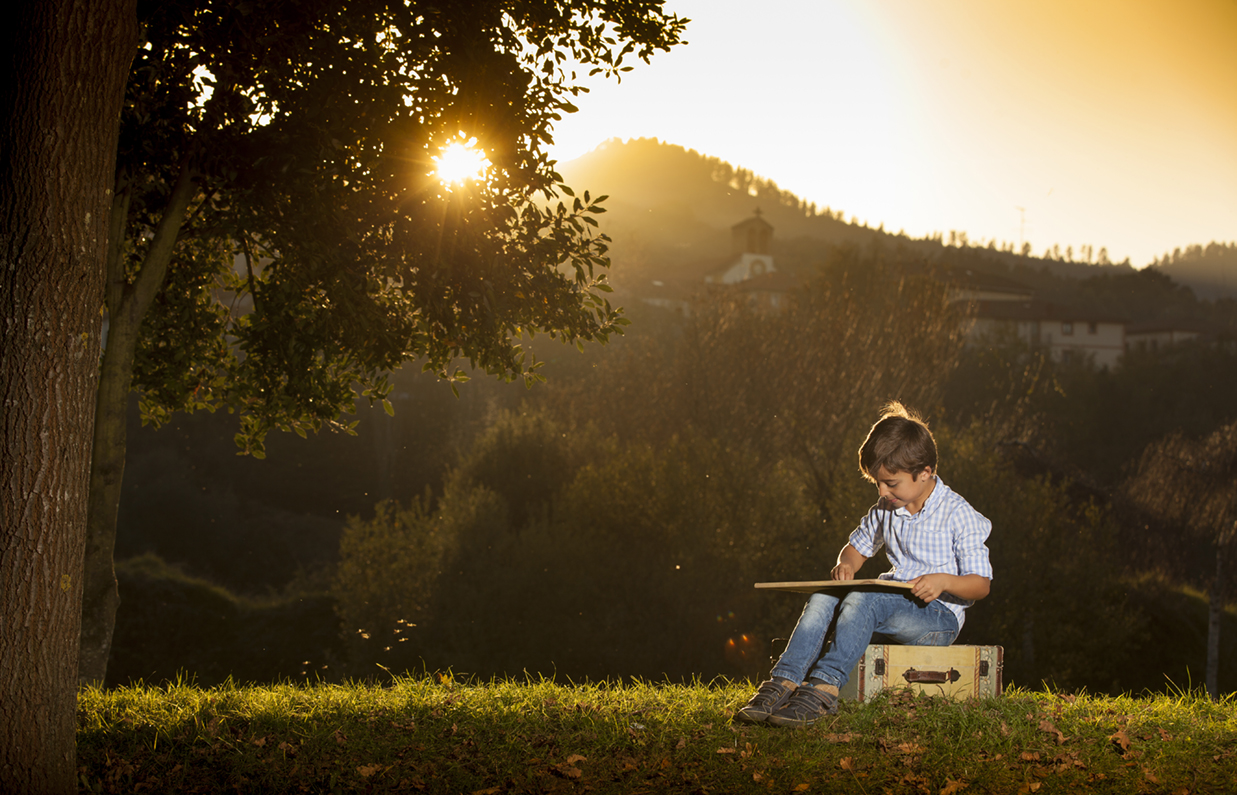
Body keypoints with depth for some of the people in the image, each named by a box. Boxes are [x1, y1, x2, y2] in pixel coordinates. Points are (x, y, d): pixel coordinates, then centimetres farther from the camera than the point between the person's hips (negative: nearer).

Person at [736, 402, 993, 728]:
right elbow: (858, 545, 26)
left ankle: (824, 686, -45)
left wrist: (944, 581, -29)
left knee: (863, 600, -33)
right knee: (823, 598, -19)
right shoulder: (886, 509, 11)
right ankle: (784, 682, -33)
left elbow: (981, 584, -9)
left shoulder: (958, 515, -9)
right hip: (892, 604, 7)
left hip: (939, 615, -7)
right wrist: (846, 564, 1)